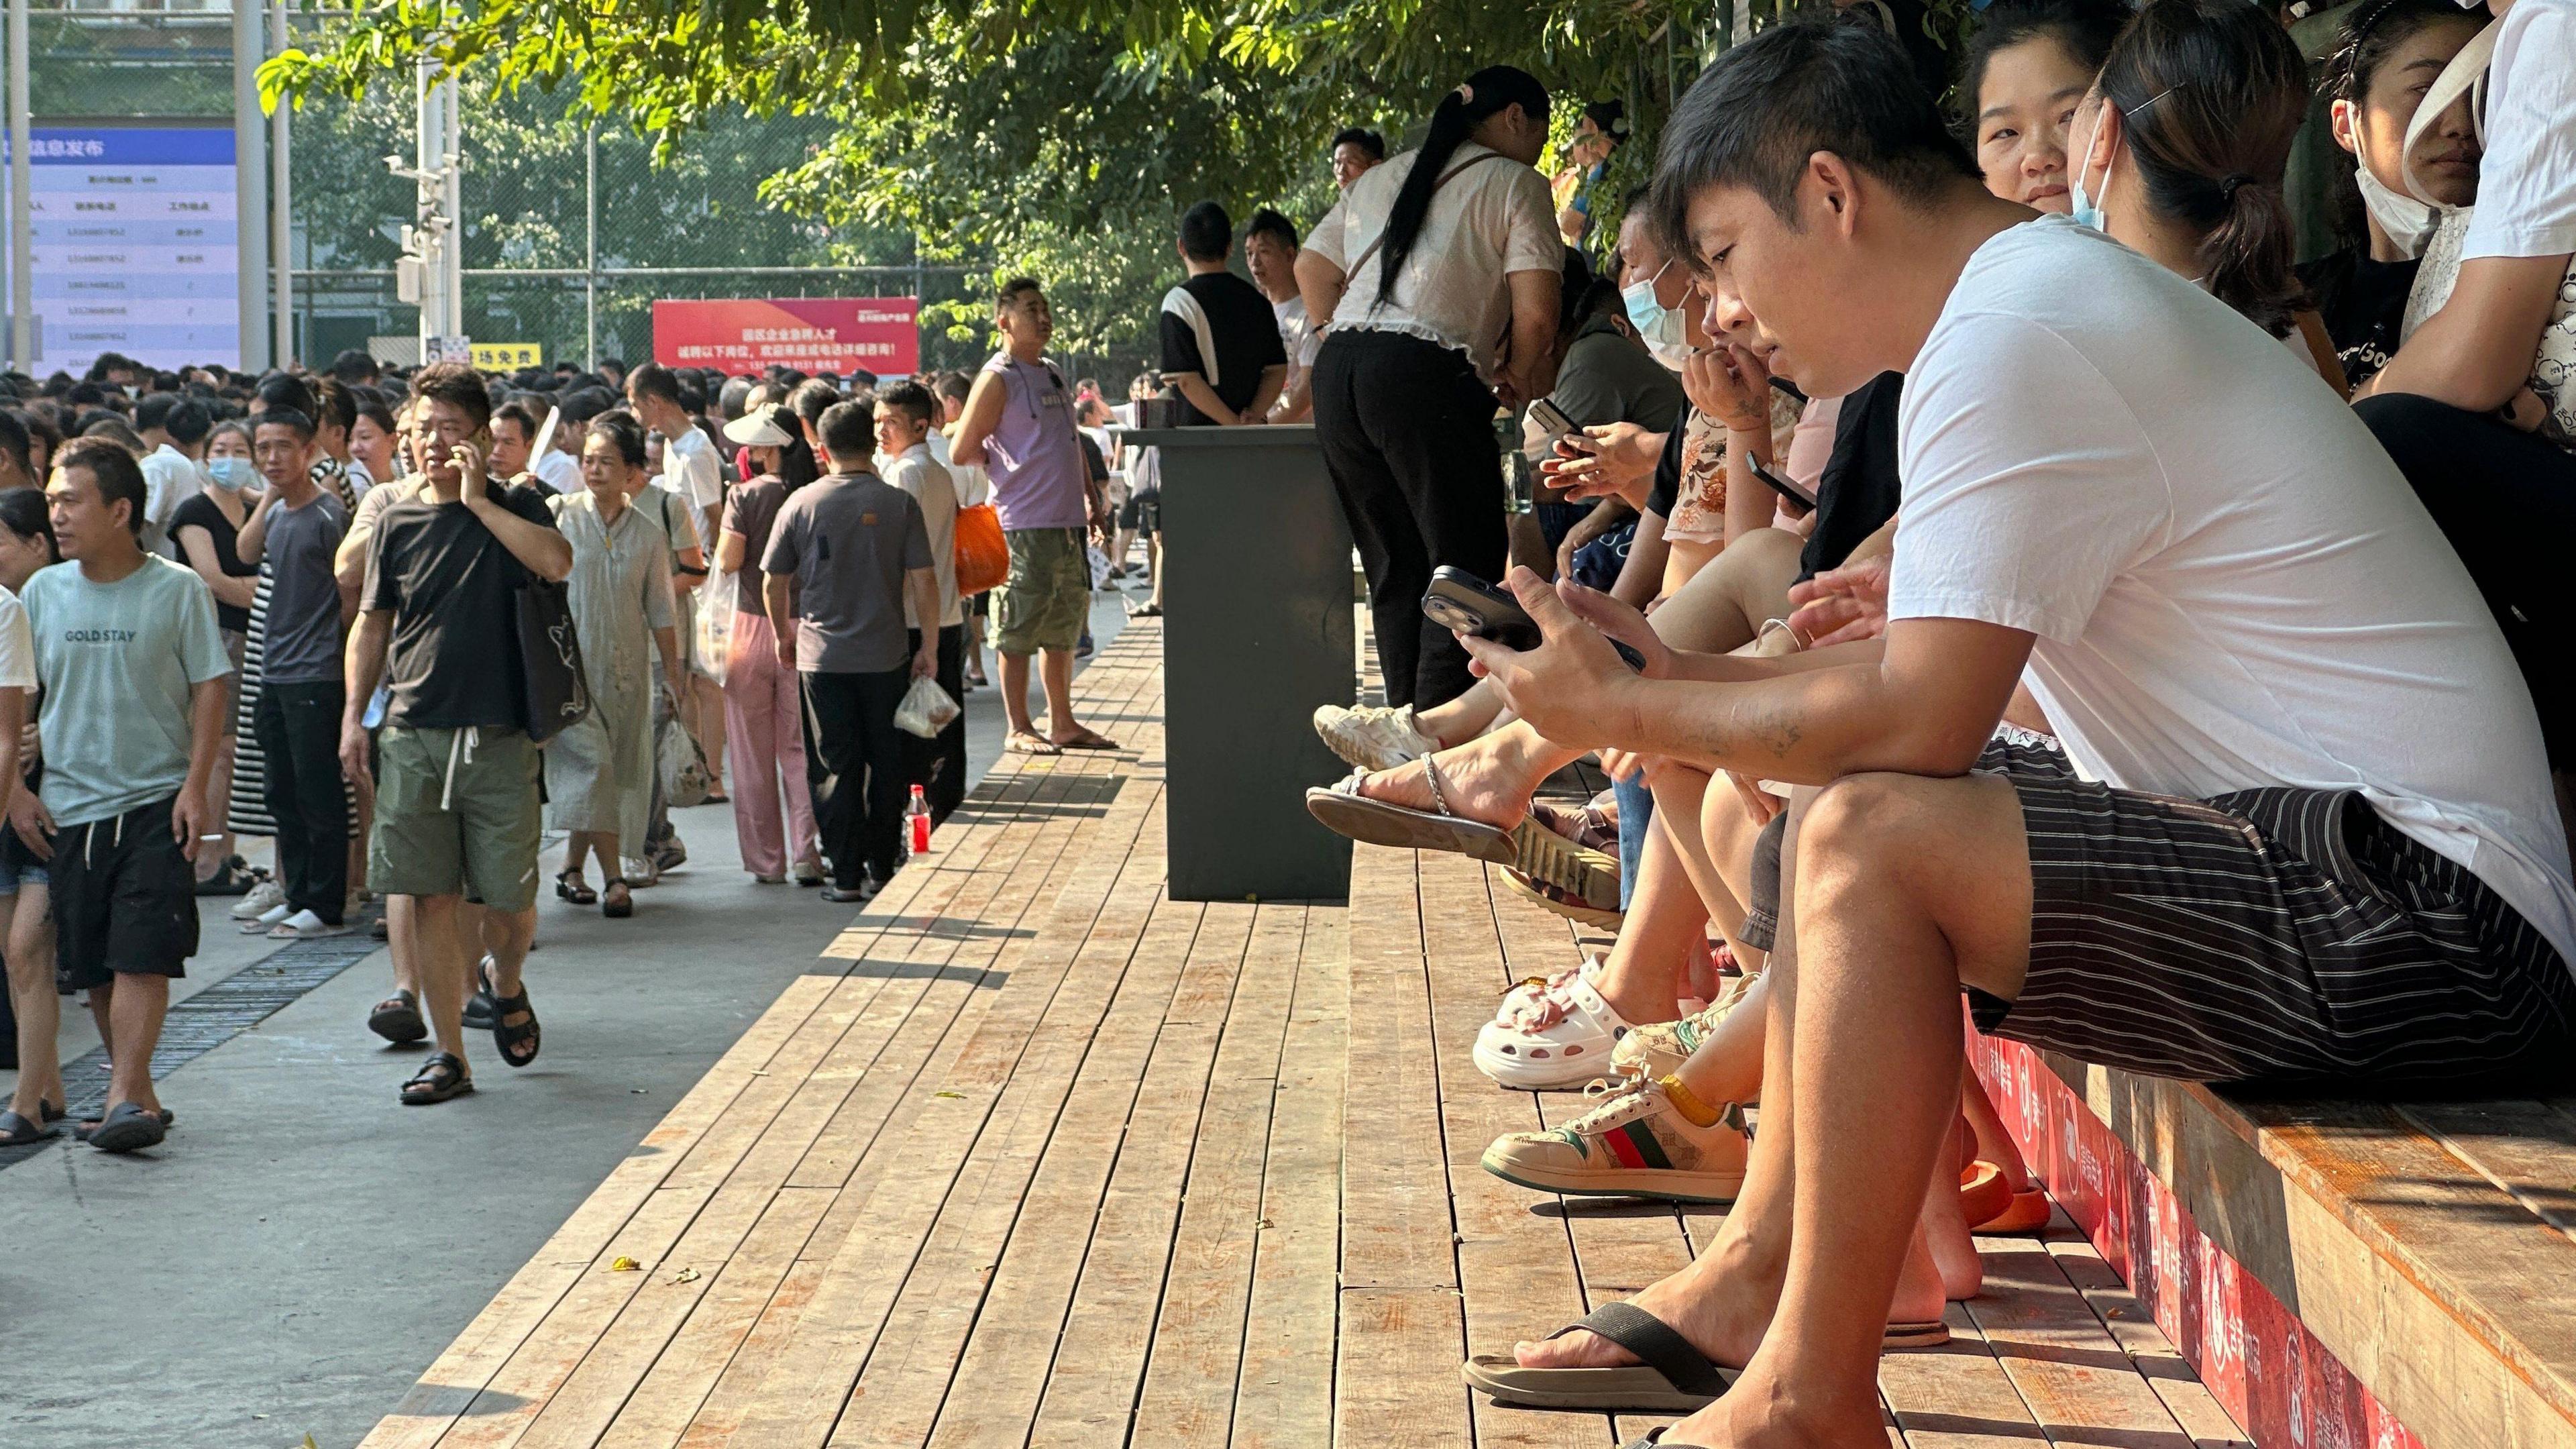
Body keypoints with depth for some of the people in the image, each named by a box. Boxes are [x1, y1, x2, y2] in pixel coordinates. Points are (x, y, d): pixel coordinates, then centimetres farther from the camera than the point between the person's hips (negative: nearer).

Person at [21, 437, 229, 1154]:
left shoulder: (176, 590, -4)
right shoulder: (42, 592, 5)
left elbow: (209, 690, -1)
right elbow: (15, 698, 12)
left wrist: (196, 785, -9)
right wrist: (15, 789, 5)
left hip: (155, 801, -4)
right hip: (69, 806, 4)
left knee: (142, 956, -12)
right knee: (93, 966, 7)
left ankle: (125, 1097, -13)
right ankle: (138, 1095, 18)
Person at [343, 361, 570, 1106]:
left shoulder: (514, 507, 2)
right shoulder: (397, 522, 10)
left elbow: (556, 562, -20)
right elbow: (371, 625, 16)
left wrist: (477, 499, -15)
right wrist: (354, 715, 7)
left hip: (498, 737, -2)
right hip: (414, 736, 2)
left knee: (508, 896, 0)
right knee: (431, 898, 1)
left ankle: (506, 985, 33)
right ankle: (449, 1054, 9)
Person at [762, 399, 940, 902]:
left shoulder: (802, 504, -3)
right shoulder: (899, 503, -5)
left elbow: (773, 583, 2)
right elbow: (924, 581, -7)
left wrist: (785, 636, 18)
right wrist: (929, 646, 3)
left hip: (821, 657, 0)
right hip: (886, 656, 0)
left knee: (835, 767, 5)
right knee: (886, 766, 12)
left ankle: (847, 875, 4)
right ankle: (882, 870, 16)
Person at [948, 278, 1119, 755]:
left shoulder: (1053, 374, 17)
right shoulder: (998, 379, -8)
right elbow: (962, 452, -7)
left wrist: (1090, 498, 19)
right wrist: (1007, 469, 6)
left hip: (1068, 521, 8)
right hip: (1025, 524, -8)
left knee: (1064, 627, 12)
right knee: (1019, 630, -3)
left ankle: (1063, 724, 19)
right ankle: (1019, 729, 2)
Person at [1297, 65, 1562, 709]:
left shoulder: (1380, 179, 24)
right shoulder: (1516, 184, 5)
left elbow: (1311, 269, 26)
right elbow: (1535, 314, -5)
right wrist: (1517, 378, 12)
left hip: (1337, 368, 7)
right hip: (1426, 377, -7)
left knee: (1395, 575, 12)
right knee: (1466, 571, -3)